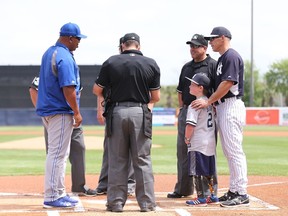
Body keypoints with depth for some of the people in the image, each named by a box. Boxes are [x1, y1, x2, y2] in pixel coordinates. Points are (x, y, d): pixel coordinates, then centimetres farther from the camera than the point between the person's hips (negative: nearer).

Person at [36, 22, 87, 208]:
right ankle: (52, 197, -4)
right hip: (60, 111, -10)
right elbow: (68, 88, -22)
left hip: (48, 109, 10)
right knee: (57, 154, -7)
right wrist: (77, 112, -15)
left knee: (60, 153, 16)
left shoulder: (49, 53, 14)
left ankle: (59, 193, 21)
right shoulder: (65, 57, -17)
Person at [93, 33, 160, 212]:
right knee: (143, 160, 6)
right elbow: (156, 97, 4)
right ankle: (146, 202, 7)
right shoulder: (151, 64, 1)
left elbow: (97, 90, 4)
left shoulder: (111, 62, -1)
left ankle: (116, 202, 8)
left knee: (117, 160, 7)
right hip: (140, 113, 0)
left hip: (116, 112, 0)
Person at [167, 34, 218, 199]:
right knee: (183, 151, 10)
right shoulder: (187, 67, 18)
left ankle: (209, 190, -1)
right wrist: (182, 108, 12)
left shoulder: (213, 65, -4)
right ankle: (184, 188, 19)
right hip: (186, 111, 8)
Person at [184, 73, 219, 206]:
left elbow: (190, 125, -21)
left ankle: (201, 198, -1)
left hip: (198, 144, -8)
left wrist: (187, 138, -6)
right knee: (209, 171, 15)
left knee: (197, 172, -2)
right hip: (211, 143, 8)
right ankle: (212, 196, 20)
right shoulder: (210, 103, 11)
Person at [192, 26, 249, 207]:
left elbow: (228, 83, -19)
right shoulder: (222, 59, 19)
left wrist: (208, 101, -16)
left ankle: (241, 193, -10)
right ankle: (234, 190, 16)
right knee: (229, 151, 11)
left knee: (234, 150, -11)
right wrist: (213, 103, 11)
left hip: (232, 107, -11)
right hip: (223, 107, 11)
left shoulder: (231, 56, -11)